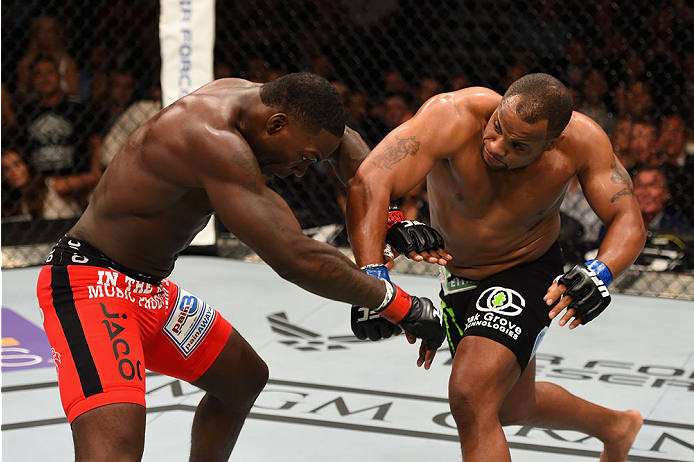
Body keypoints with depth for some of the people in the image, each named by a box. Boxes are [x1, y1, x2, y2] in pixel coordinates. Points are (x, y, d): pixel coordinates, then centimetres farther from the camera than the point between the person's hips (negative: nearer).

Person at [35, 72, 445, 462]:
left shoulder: (250, 98, 2)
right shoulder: (216, 141, -28)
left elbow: (346, 144, 18)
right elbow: (296, 259, -31)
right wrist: (398, 303, -22)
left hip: (147, 286, 11)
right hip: (91, 285, -11)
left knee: (245, 377, 25)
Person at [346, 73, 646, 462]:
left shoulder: (581, 140, -27)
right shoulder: (453, 117, -33)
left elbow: (629, 222, -21)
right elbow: (369, 183, -42)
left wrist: (600, 273, -43)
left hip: (526, 272, -3)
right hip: (457, 276, 3)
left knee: (471, 397, -27)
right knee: (513, 406, 25)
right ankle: (616, 426, 54)